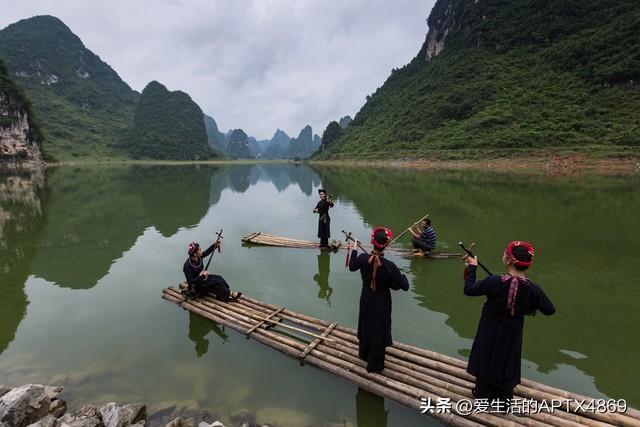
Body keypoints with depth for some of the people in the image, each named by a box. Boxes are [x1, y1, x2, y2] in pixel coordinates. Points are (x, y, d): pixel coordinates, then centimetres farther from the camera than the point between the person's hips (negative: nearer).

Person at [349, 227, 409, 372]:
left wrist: (354, 249, 17)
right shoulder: (389, 266, -30)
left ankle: (364, 354, 49)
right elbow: (405, 286, -22)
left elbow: (352, 267, 4)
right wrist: (402, 275, -1)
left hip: (366, 299, 4)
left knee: (366, 325, 26)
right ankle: (375, 364, 33)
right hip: (381, 302, -4)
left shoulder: (363, 258, -19)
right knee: (378, 330, 15)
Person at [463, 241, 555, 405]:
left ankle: (482, 394, 39)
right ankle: (503, 400, 36)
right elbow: (550, 310, -5)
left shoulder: (494, 282, -28)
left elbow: (469, 290, -16)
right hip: (511, 335, 1)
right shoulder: (533, 289, -20)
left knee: (486, 360, 19)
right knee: (507, 364, 20)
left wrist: (472, 267, -6)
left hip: (490, 332, -1)